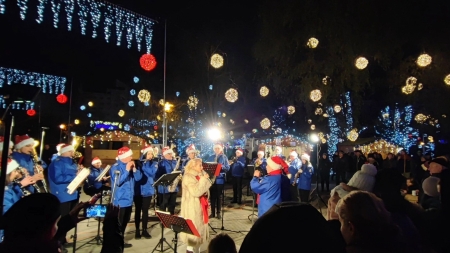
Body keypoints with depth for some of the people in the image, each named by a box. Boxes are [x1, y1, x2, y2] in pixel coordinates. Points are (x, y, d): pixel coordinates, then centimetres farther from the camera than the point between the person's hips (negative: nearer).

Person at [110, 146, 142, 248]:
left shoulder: (130, 165, 8)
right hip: (120, 200, -8)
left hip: (129, 199, 8)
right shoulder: (116, 167, -13)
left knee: (125, 221, 17)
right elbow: (118, 181, -26)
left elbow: (138, 177, 4)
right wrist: (127, 170, -25)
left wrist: (134, 169, -11)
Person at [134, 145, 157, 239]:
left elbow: (152, 173, -16)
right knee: (138, 210, 7)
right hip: (138, 190, -1)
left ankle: (144, 230, 18)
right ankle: (137, 230, 18)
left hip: (148, 190, 1)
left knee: (145, 210, 7)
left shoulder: (154, 163, 3)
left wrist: (143, 165, -21)